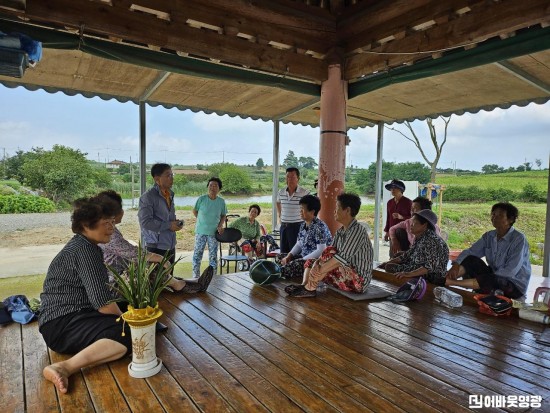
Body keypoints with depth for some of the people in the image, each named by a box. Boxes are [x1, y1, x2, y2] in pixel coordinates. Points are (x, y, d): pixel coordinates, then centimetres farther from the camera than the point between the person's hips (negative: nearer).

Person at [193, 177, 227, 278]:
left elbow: (223, 215, 7)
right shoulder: (202, 199, -9)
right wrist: (202, 220, 1)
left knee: (213, 256, 11)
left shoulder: (221, 201, -4)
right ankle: (196, 276, 19)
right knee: (197, 254, 6)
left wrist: (220, 225, -8)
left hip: (214, 232, 1)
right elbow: (194, 211, 4)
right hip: (200, 232, -1)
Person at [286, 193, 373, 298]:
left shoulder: (358, 230, -17)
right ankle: (304, 286, -18)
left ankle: (309, 288, -19)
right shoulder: (340, 232, 10)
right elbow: (331, 254, 1)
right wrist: (317, 263, -19)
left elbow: (342, 257, -26)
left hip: (359, 281, -9)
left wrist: (320, 269, -25)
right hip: (346, 277, 9)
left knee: (329, 253, -26)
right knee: (310, 262, 9)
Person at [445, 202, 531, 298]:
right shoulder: (489, 236, 2)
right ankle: (446, 277, -34)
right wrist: (456, 264, -24)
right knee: (470, 260, -16)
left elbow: (511, 271, -24)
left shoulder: (519, 239, -18)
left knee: (488, 280, -36)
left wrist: (482, 279, -26)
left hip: (515, 285, -6)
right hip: (493, 276, 6)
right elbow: (470, 252, -3)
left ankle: (450, 282, -39)